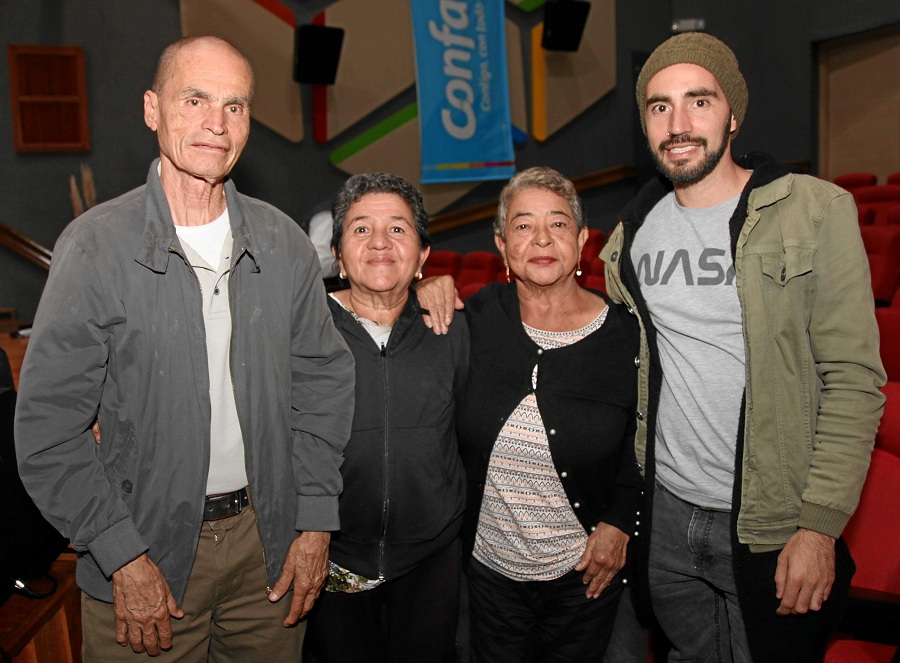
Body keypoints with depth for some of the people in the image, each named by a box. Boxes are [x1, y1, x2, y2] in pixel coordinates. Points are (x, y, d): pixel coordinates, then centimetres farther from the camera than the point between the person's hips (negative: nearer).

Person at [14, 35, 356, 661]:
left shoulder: (284, 242, -2)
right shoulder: (96, 245, -12)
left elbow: (323, 380, 4)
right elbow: (48, 426, -10)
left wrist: (316, 523, 1)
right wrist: (123, 558, -12)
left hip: (269, 541, 3)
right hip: (146, 545, -3)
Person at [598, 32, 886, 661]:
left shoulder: (814, 211, -10)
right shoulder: (634, 231, 4)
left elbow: (854, 378, -11)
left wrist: (820, 526, -15)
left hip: (774, 528, -4)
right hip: (666, 515, 4)